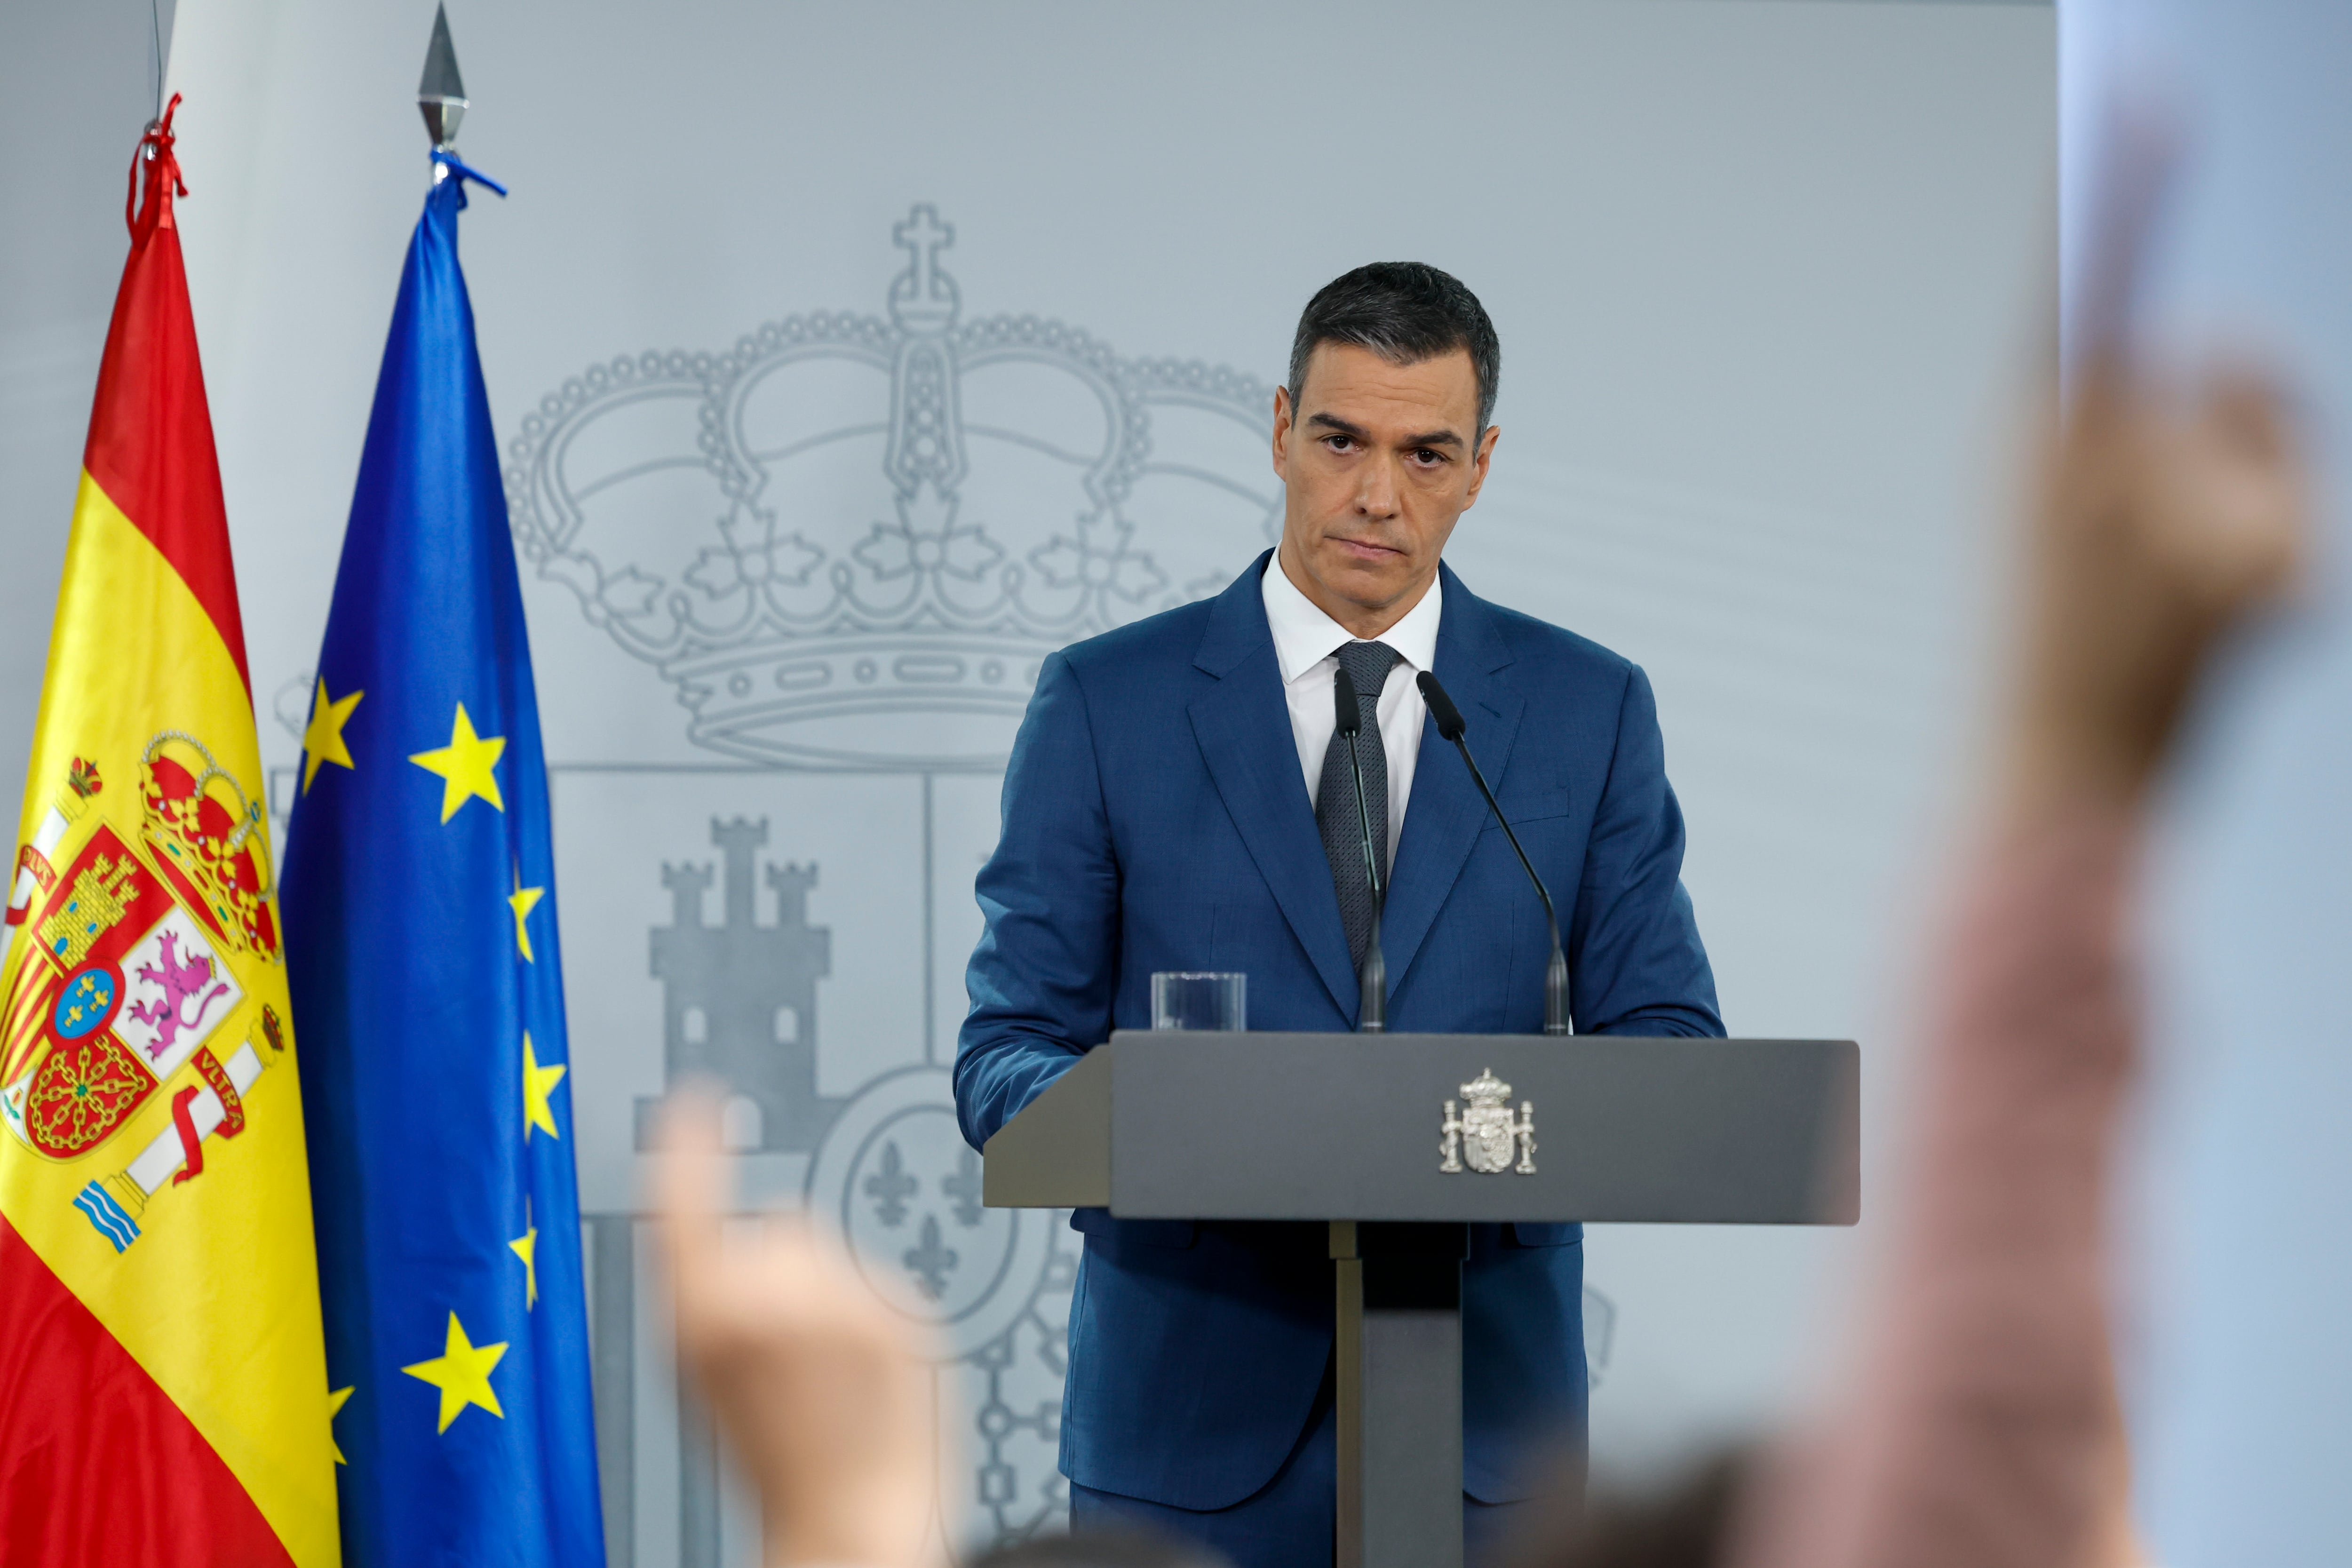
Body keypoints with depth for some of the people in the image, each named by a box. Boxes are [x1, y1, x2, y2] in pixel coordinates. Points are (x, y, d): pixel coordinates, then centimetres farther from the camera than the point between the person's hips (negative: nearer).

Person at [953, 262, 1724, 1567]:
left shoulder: (1589, 711, 8)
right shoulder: (1105, 704, 4)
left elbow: (1670, 1049, 4)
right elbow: (1005, 1055, 2)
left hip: (1484, 1422, 1)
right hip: (1195, 1418, -1)